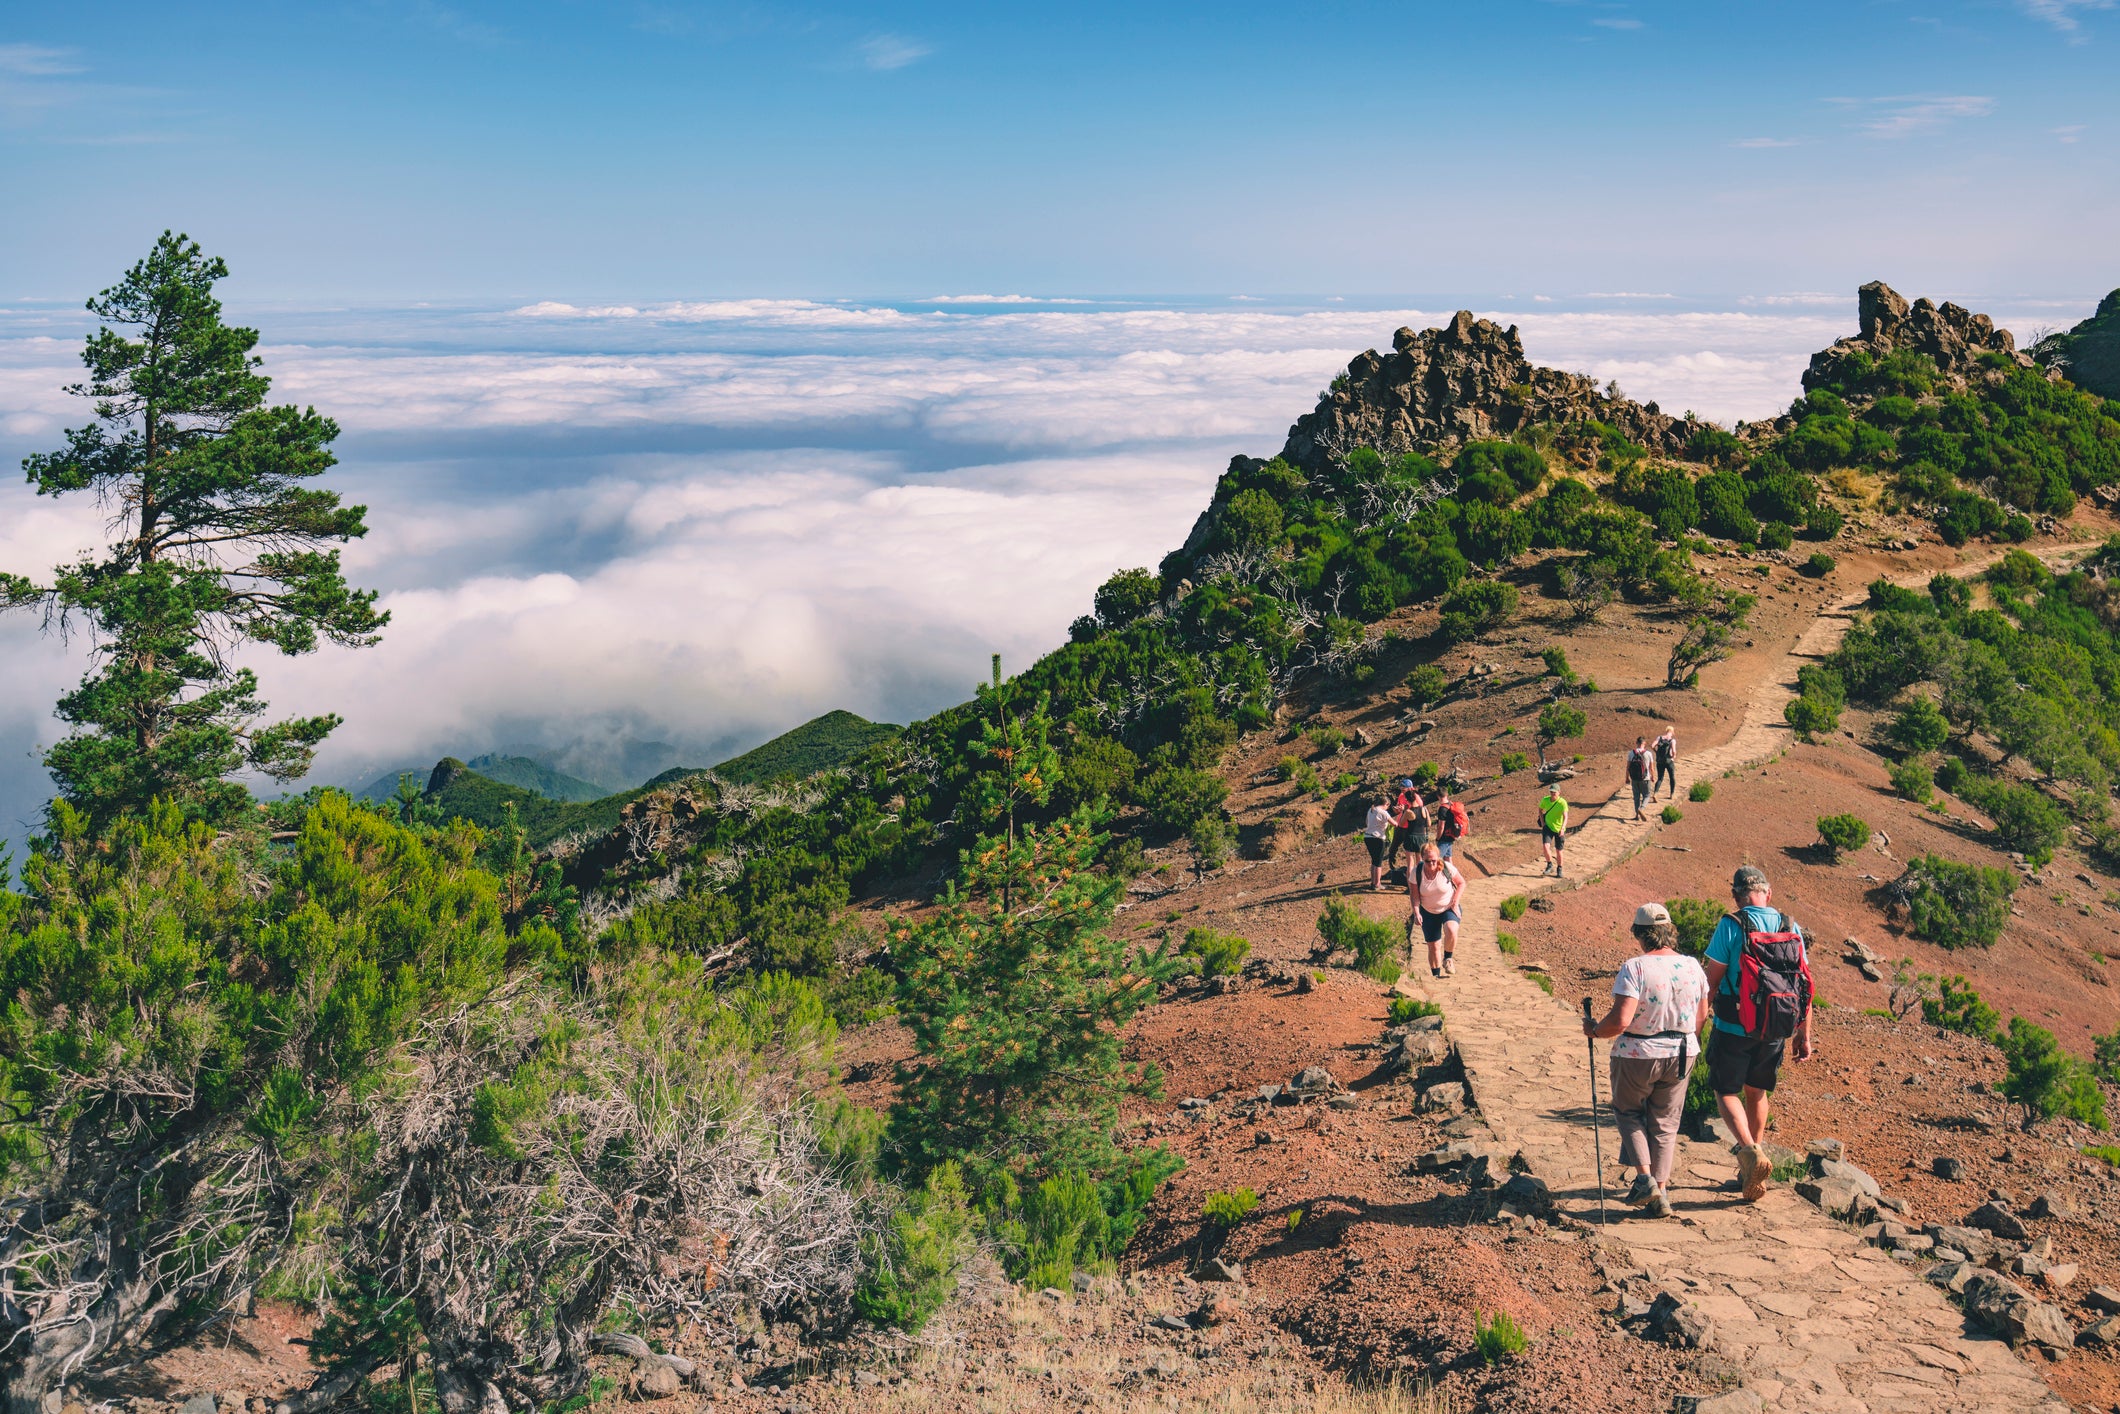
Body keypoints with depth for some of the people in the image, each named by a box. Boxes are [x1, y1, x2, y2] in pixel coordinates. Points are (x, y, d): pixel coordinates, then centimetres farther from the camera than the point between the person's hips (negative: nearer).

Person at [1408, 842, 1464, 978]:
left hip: (1449, 908, -2)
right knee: (1433, 946, 5)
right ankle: (1436, 975, 25)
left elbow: (1461, 883, -4)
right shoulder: (1416, 872, -15)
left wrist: (1455, 901, -15)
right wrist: (1416, 911, -20)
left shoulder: (1447, 868, -18)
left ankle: (1448, 959, -5)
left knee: (1451, 931, -32)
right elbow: (1414, 894, -8)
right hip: (1428, 912, 2)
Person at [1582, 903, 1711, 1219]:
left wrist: (1594, 1030, -7)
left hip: (1637, 1056, -4)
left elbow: (1620, 1021, -26)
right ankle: (1660, 1195, 17)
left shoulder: (1634, 968, -21)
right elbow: (1701, 1015, 10)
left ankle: (1645, 1177, 5)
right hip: (1681, 1055, 5)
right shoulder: (1692, 967, -3)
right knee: (1665, 1122, 17)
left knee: (1627, 1111, 20)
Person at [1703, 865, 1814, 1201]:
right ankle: (1751, 1173, 27)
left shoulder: (1731, 925, -13)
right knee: (1758, 1092, 19)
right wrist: (1804, 1036, 12)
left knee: (1726, 1091, 8)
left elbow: (1711, 980, -13)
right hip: (1775, 1031, 5)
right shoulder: (1791, 927, 0)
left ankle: (1750, 1151, -16)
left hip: (1734, 1028, -5)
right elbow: (1804, 987, 4)